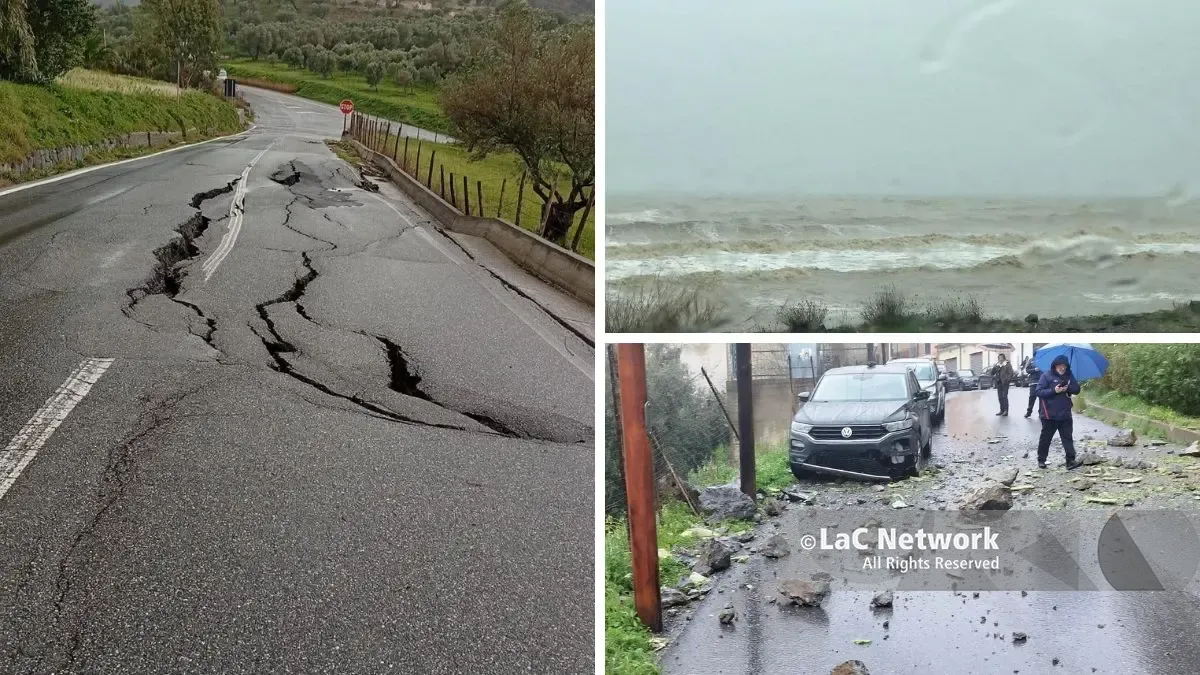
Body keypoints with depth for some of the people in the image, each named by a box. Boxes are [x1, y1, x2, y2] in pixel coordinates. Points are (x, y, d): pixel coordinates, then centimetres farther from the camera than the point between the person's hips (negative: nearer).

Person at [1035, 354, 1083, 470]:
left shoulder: (1069, 376, 8)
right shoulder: (1046, 376, -7)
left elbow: (1077, 389, 5)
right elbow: (1039, 392, -12)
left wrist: (1068, 388, -16)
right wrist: (1054, 391, -24)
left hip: (1065, 414, 4)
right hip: (1049, 414, -4)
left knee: (1068, 437, -1)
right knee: (1045, 438, 8)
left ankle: (1070, 461, -4)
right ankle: (1041, 460, 20)